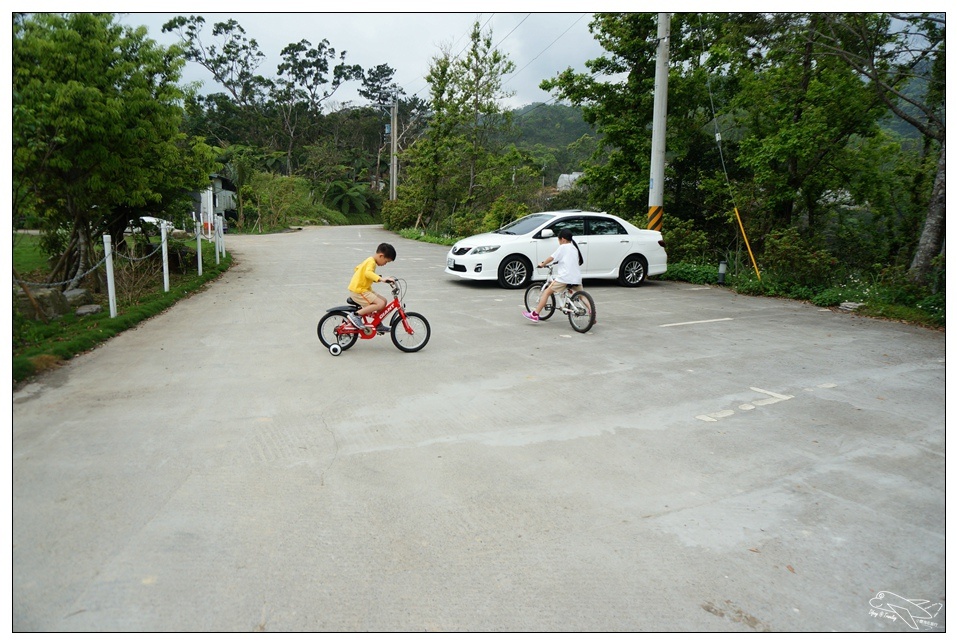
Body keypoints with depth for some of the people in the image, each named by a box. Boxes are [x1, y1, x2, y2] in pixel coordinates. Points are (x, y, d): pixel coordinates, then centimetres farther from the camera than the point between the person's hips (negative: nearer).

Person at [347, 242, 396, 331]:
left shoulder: (369, 260, 15)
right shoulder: (371, 262, -16)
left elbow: (357, 268, 30)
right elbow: (368, 273, -37)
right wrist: (381, 279, -49)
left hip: (362, 288, 10)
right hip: (358, 291, -10)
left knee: (383, 300, 11)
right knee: (380, 304, -20)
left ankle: (378, 325, 20)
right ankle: (356, 315, -19)